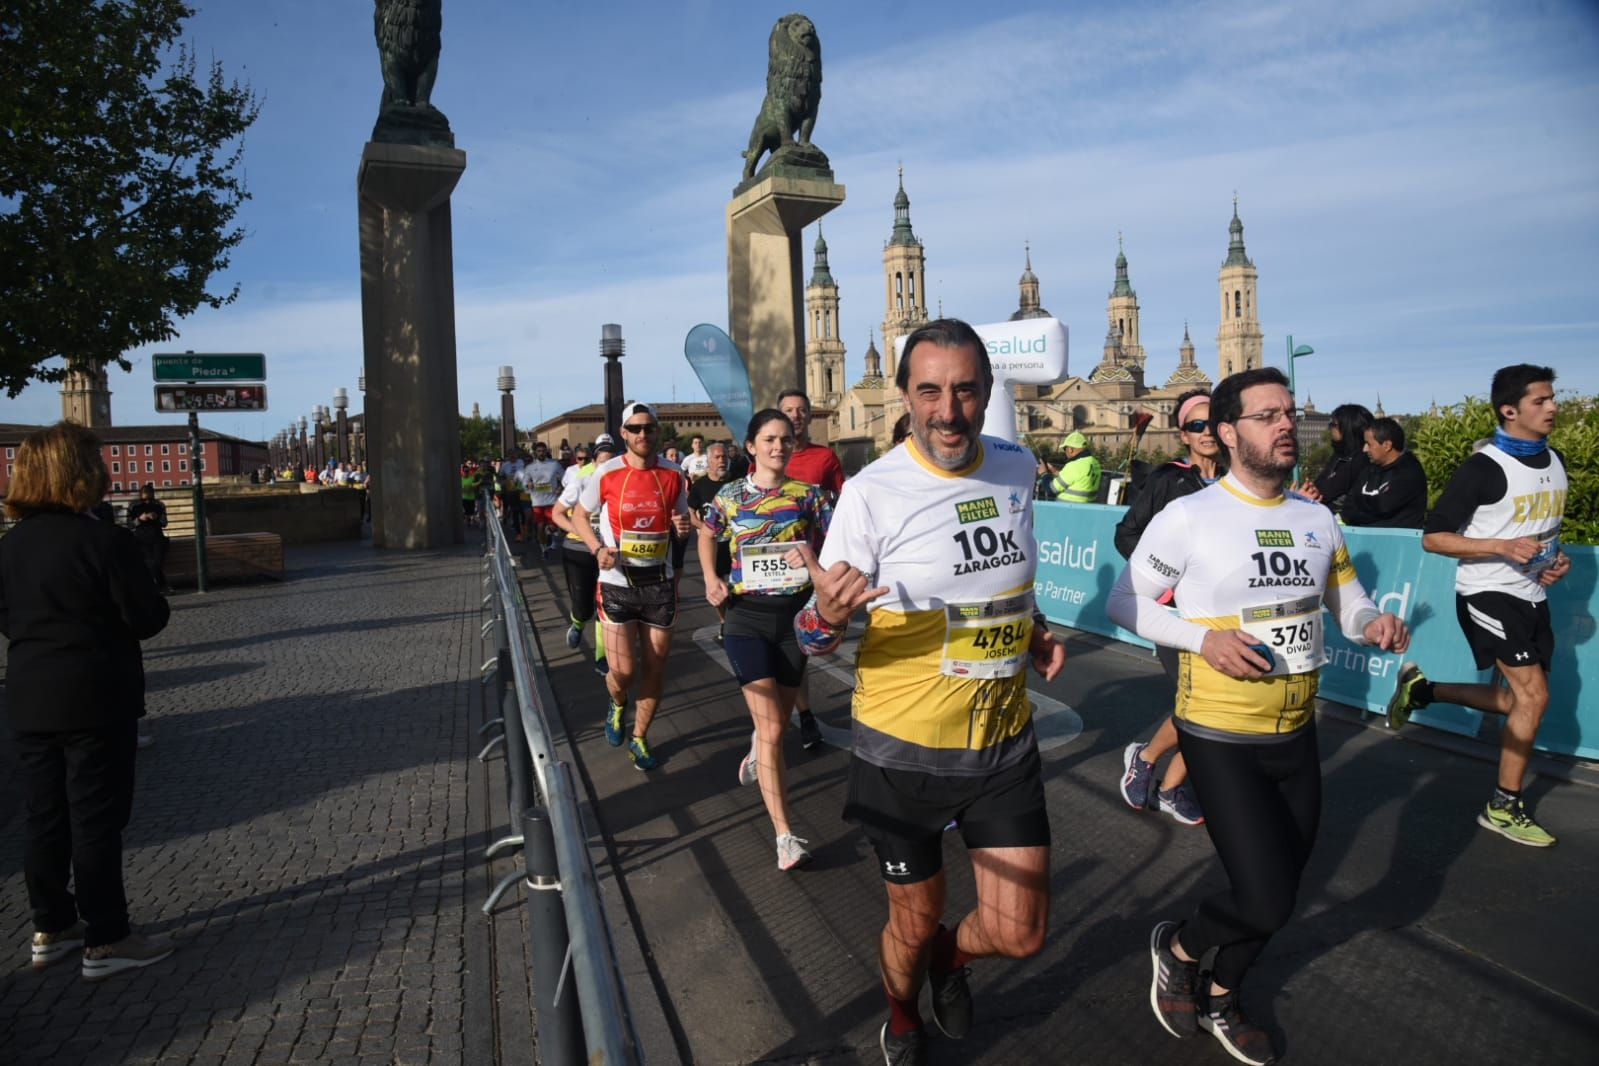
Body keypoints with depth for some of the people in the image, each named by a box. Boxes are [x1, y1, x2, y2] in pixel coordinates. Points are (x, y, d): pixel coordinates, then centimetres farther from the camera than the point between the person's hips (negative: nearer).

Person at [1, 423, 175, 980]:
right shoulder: (105, 541, -19)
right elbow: (147, 617, -16)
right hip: (95, 698, -7)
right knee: (96, 818, 1)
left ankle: (52, 927, 28)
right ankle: (106, 940, 10)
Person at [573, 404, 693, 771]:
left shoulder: (673, 475, 0)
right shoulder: (607, 473, -7)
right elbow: (579, 514, 5)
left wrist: (683, 526, -10)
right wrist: (598, 548, -13)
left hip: (660, 583, 3)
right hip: (617, 583, -2)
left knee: (654, 668, 8)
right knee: (623, 671, -6)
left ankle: (639, 738, 28)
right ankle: (617, 706, 31)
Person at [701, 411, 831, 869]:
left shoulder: (808, 495, 0)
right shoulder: (730, 496, 0)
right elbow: (706, 535, 18)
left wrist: (812, 560, -20)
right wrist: (711, 580, 3)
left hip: (794, 615, 2)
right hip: (747, 617, -2)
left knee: (777, 719, 17)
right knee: (771, 727, -9)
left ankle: (755, 754, 54)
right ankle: (785, 836, -4)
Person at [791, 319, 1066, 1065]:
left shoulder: (1018, 469, -2)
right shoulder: (871, 494, -19)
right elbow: (813, 636, -14)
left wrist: (1036, 632, 1)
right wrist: (827, 615, -37)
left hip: (1005, 744, 4)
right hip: (904, 753, -4)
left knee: (1020, 935, 8)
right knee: (914, 925, 14)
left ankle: (950, 957, 45)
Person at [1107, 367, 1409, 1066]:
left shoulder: (1317, 520, 4)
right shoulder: (1188, 518, -13)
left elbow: (1348, 603, 12)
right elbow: (1124, 601, -8)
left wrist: (1374, 624, -11)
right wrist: (1204, 637, -20)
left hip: (1296, 734, 6)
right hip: (1220, 738, -6)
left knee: (1279, 891, 16)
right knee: (1265, 901, -10)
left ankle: (1220, 999, 42)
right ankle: (1177, 949, 24)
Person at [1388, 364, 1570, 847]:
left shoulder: (1556, 462, 8)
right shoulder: (1484, 468, -15)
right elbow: (1433, 537, -14)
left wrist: (1557, 557, 4)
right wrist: (1502, 546, -24)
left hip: (1531, 596, 8)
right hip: (1488, 594, -8)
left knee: (1517, 703, 9)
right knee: (1533, 696, -12)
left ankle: (1421, 689, 26)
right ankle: (1504, 807, 4)